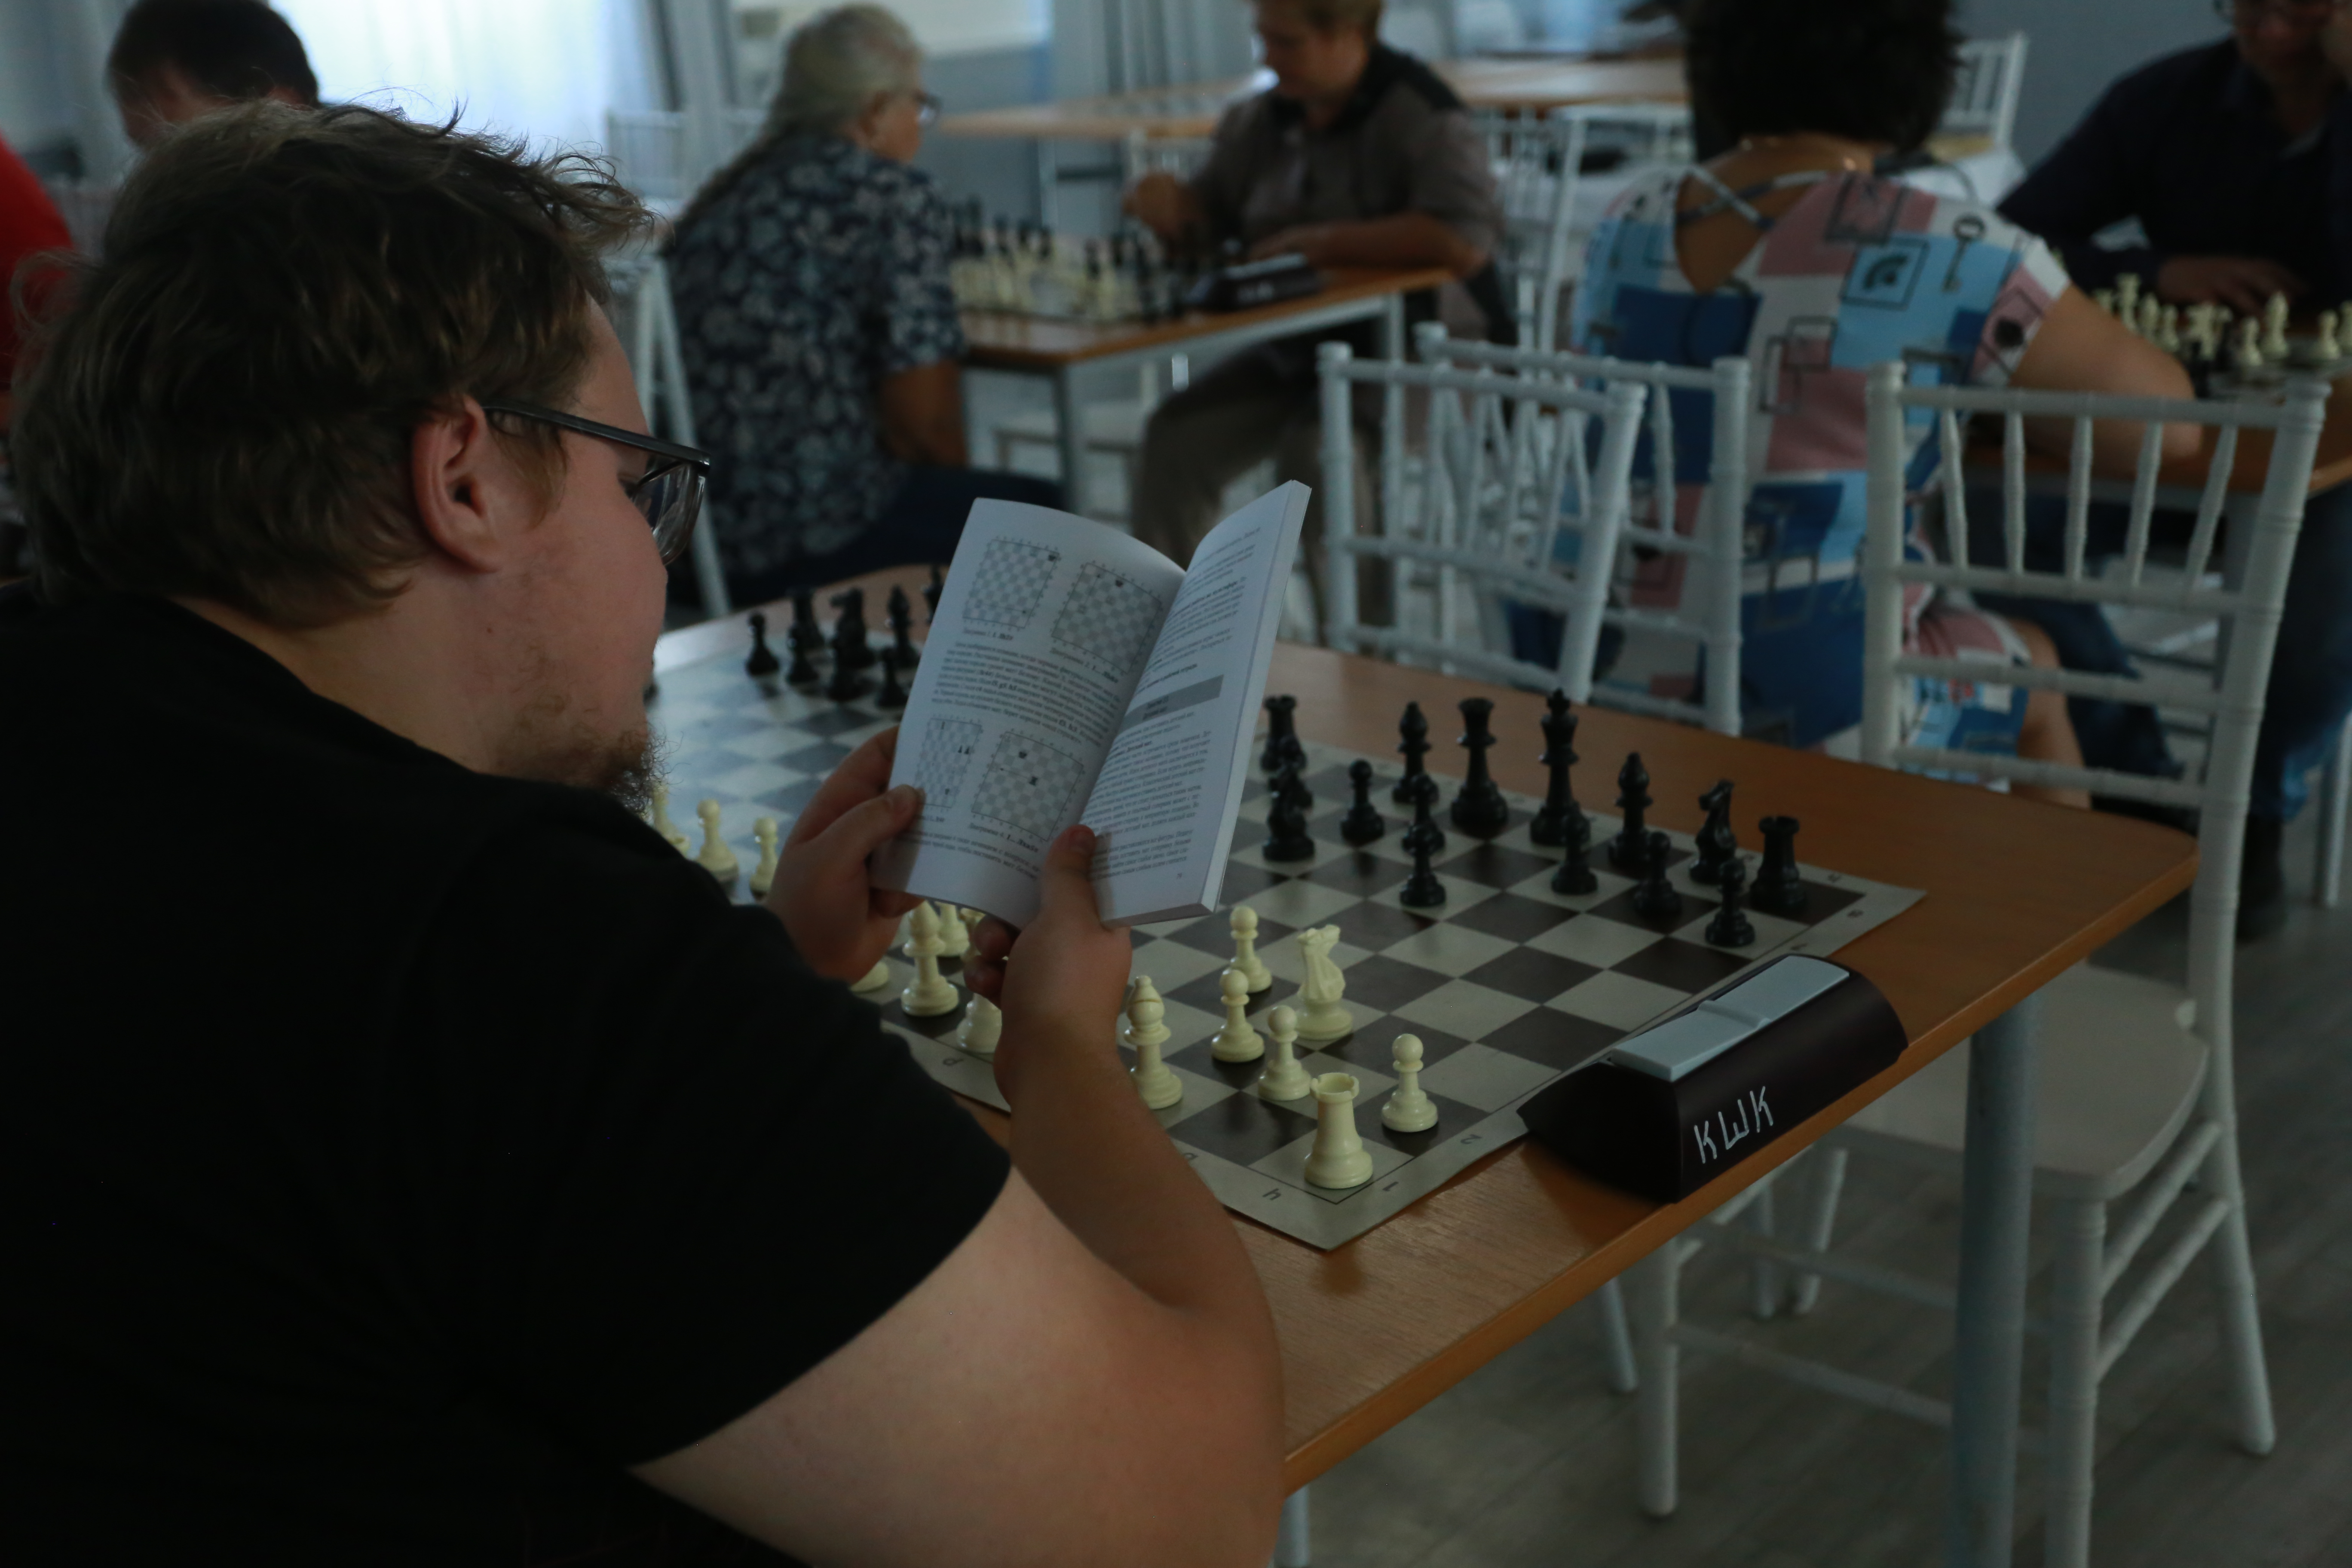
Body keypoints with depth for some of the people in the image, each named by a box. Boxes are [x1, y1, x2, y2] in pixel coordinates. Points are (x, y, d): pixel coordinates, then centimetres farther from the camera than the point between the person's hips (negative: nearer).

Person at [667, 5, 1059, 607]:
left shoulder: (720, 199, 15)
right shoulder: (897, 196, -6)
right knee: (1041, 511, 18)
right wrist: (950, 482, 9)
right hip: (814, 538, -8)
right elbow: (922, 416, -12)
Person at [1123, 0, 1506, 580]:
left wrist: (1317, 241, -25)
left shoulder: (1421, 117, -17)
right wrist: (1170, 202, -7)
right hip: (1297, 351, 7)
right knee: (1176, 437, -11)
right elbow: (1206, 218, 19)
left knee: (1315, 452, -32)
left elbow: (1467, 240, -33)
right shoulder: (1263, 117, 6)